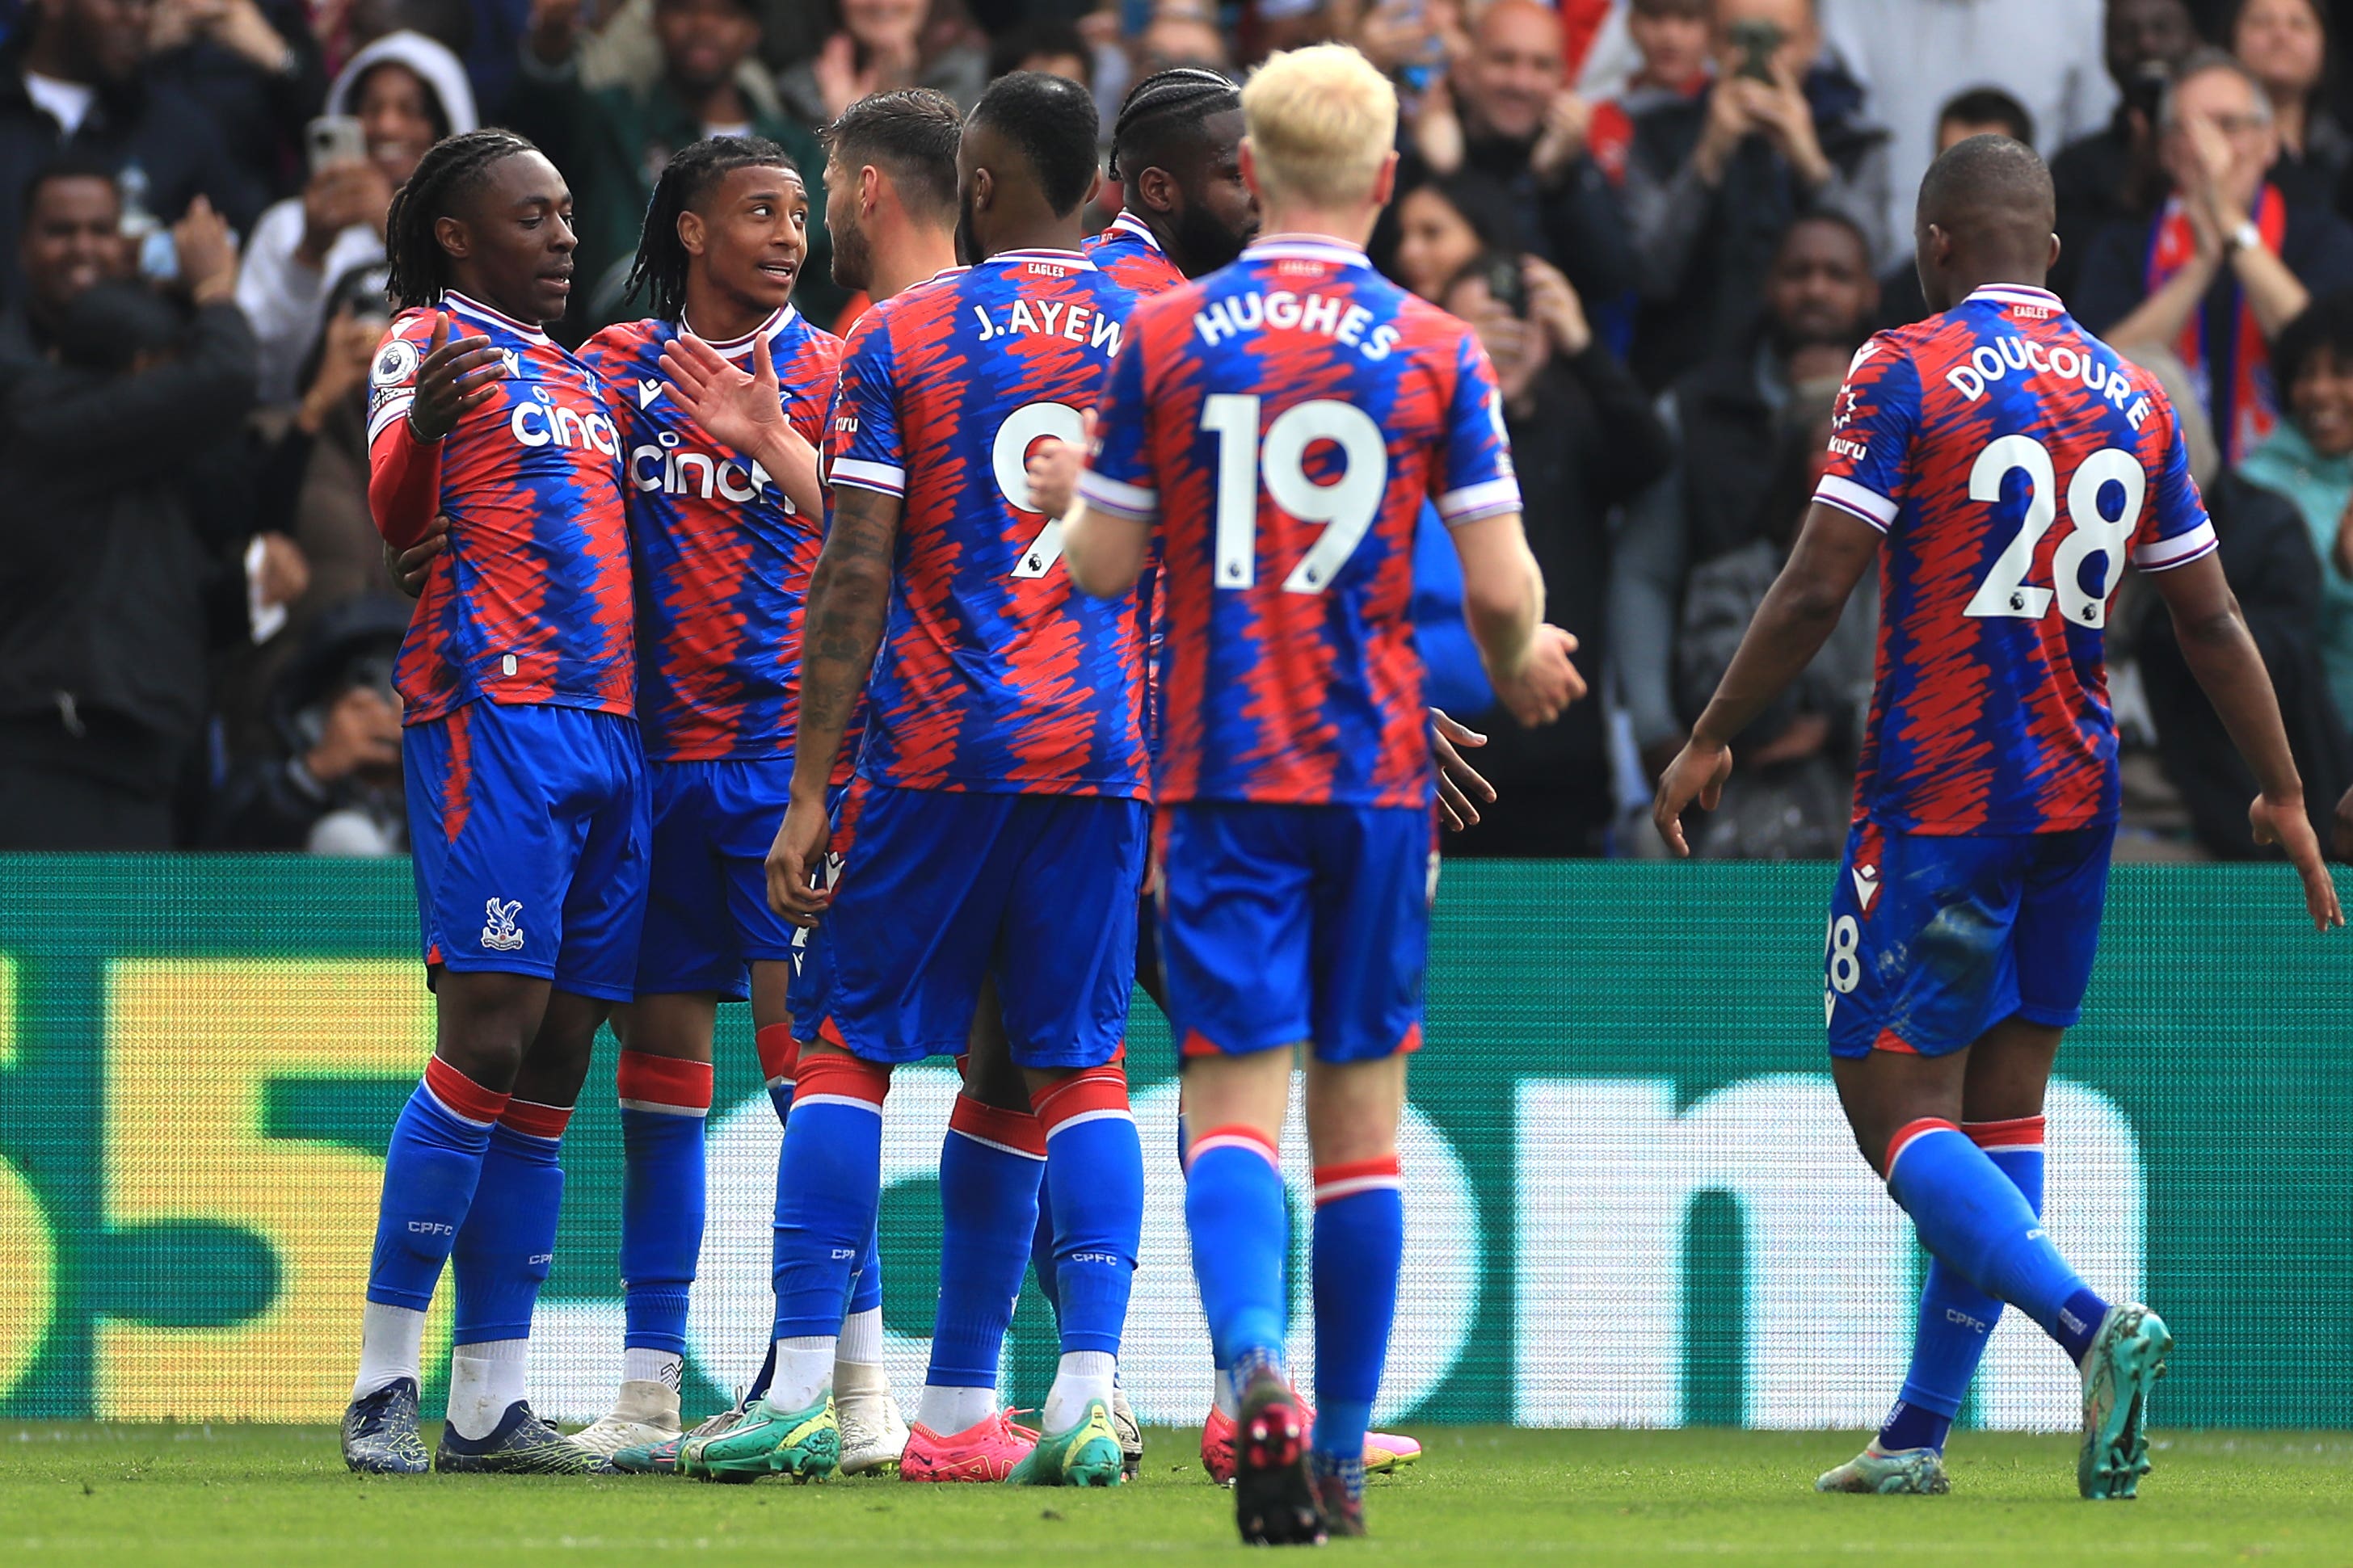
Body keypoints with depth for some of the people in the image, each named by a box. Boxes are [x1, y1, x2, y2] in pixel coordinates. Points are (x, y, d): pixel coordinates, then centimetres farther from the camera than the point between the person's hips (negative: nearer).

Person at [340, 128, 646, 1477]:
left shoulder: (586, 378, 25)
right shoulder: (430, 344, 1)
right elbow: (398, 520, -13)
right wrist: (423, 420, -34)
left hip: (610, 726, 8)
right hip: (492, 711, -8)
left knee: (554, 1064, 4)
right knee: (488, 1035, -14)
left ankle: (491, 1404, 5)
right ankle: (385, 1386, -11)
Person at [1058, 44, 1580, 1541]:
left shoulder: (1165, 338, -1)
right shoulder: (1437, 352, -2)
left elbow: (1102, 566, 3)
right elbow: (1500, 589, -4)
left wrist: (1088, 483, 25)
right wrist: (1523, 664, 19)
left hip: (1221, 773, 0)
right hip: (1379, 771, 0)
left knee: (1233, 1095, -5)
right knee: (1362, 1103, 9)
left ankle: (1259, 1365, -31)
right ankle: (1339, 1457, 14)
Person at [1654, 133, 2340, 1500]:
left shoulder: (1907, 374, -7)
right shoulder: (2135, 399, 9)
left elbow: (1818, 590, -11)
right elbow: (2211, 624, 14)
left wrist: (1710, 743, -2)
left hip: (1937, 797, -6)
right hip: (2077, 798, 6)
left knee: (1898, 1105, -5)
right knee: (2004, 1103, 11)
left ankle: (2091, 1321, -27)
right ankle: (1922, 1432, 13)